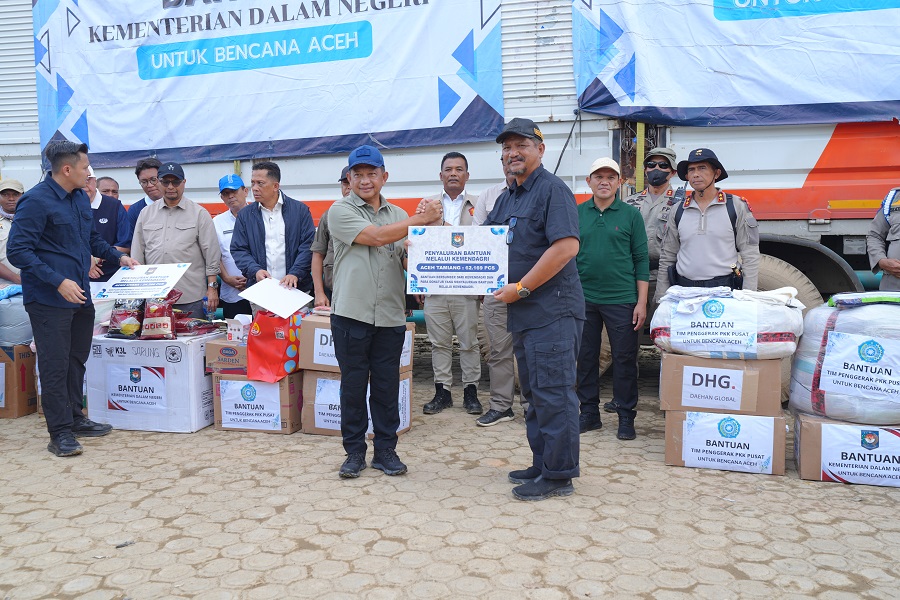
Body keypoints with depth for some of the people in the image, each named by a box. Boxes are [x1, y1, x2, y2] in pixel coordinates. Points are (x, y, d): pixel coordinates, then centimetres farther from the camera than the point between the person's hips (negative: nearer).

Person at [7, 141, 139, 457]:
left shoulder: (81, 197, 10)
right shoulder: (36, 201, -15)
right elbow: (17, 251, -19)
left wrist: (119, 257, 12)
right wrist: (58, 282, -24)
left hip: (80, 296, 8)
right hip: (49, 300, -8)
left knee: (77, 360, 17)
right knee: (55, 365, -2)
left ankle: (74, 418, 31)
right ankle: (60, 433, 7)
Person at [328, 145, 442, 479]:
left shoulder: (398, 215, 13)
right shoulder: (341, 211, -1)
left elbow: (409, 260, 13)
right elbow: (376, 237, -14)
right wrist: (421, 219, -9)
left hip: (390, 316, 3)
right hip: (352, 314, -3)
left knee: (387, 387, 9)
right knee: (353, 386, 7)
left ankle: (386, 450, 21)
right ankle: (354, 451, 20)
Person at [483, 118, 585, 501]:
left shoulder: (552, 189, -10)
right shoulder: (507, 199, 18)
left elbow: (566, 246, -21)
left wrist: (521, 287, -18)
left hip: (552, 310, -10)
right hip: (524, 312, 10)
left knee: (553, 393, -5)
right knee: (534, 393, 16)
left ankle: (559, 476, 5)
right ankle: (542, 465, 27)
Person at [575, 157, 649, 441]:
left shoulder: (631, 214, 2)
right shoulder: (576, 214, 7)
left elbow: (641, 260, 1)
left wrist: (642, 302, -5)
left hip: (621, 300, -2)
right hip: (583, 298, 2)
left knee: (624, 359, 3)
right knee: (586, 357, 9)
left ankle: (626, 417, 14)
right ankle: (589, 413, 22)